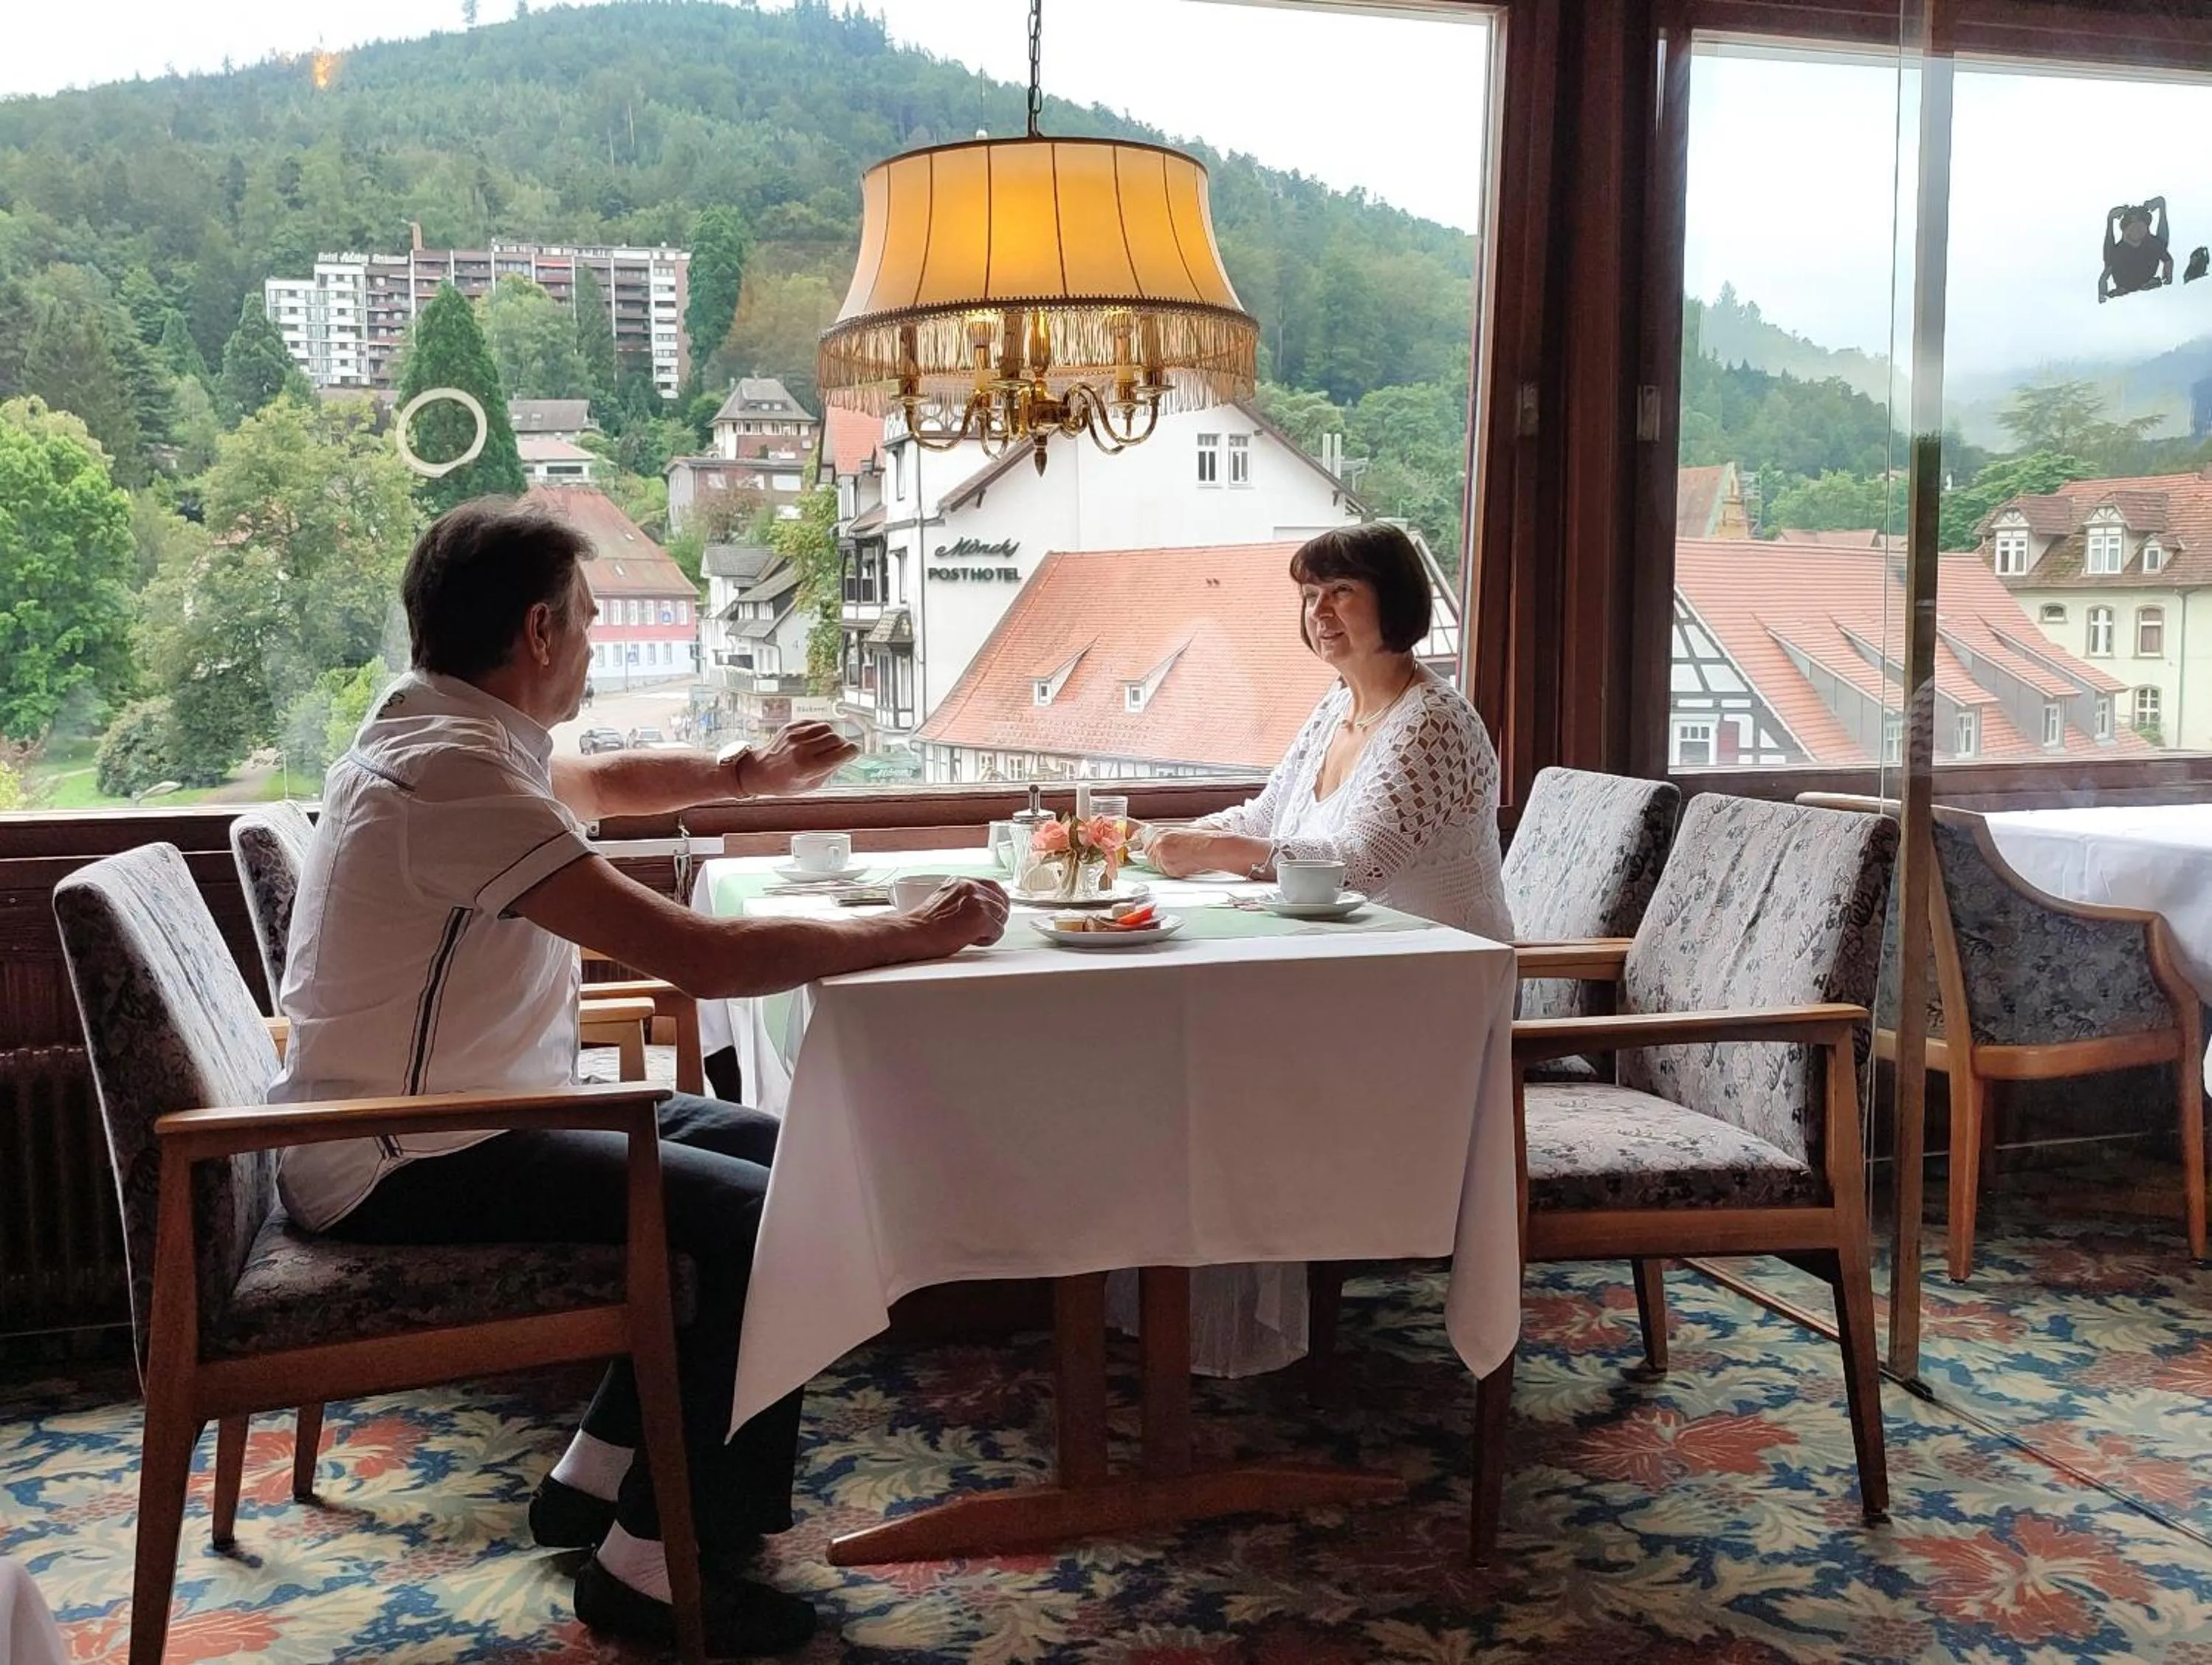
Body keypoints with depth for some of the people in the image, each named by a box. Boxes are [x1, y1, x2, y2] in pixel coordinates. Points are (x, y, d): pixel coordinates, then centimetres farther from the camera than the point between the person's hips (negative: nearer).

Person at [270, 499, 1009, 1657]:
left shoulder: (440, 731, 7)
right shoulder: (454, 775, -25)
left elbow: (600, 782, 29)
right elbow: (707, 958, -30)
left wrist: (748, 773, 15)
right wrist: (920, 934, -20)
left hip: (442, 1117, 10)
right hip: (399, 1170, -10)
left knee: (761, 1149, 12)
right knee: (771, 1218, -17)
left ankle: (600, 1473, 20)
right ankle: (652, 1559, 0)